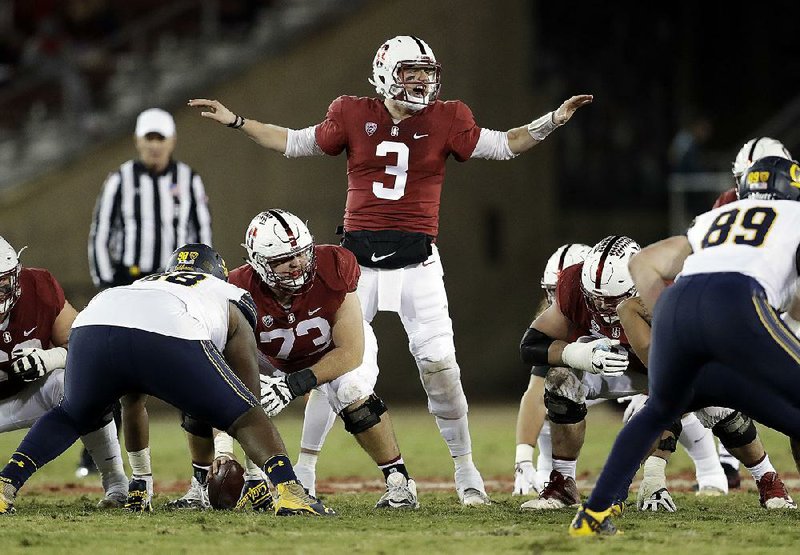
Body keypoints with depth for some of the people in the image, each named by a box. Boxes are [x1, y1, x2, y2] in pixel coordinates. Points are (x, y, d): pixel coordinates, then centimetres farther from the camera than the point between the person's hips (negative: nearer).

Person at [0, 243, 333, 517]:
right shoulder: (232, 303, 36)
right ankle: (288, 490, -7)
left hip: (91, 327, 4)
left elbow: (133, 405, 51)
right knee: (246, 417, 15)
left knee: (71, 417, 31)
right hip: (168, 337, -4)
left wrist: (138, 480, 57)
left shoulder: (144, 285, 46)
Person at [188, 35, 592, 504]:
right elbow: (296, 144, 13)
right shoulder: (354, 117, 2)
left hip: (416, 260, 0)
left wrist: (554, 120, -7)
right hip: (359, 257, 1)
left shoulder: (445, 121, 2)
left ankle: (466, 469, 9)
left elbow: (503, 146, 5)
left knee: (439, 364, -5)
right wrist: (235, 121, 10)